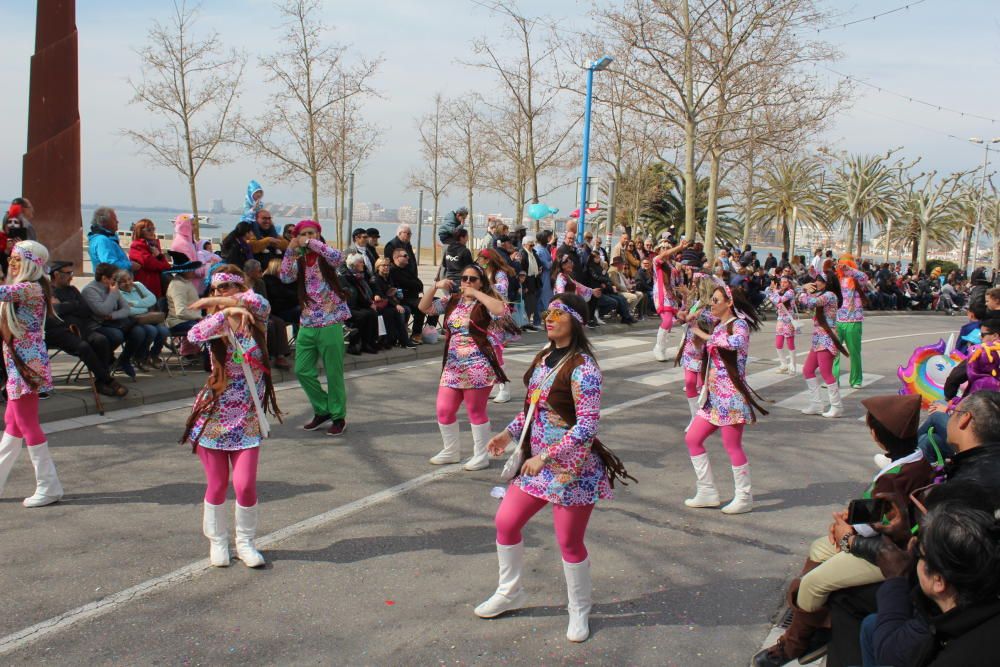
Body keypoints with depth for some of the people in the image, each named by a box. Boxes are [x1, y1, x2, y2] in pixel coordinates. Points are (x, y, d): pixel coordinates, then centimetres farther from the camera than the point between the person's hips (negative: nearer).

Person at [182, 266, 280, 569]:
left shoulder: (255, 321, 1)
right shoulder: (216, 326, 2)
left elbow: (258, 302, -24)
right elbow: (193, 335, -22)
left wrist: (216, 302, -22)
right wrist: (226, 311, -29)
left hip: (247, 418, -1)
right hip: (213, 415, 1)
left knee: (245, 484, -7)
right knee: (216, 485, 6)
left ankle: (245, 542, 15)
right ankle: (217, 541, 26)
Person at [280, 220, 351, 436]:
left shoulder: (326, 257, -2)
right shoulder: (299, 261, 9)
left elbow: (338, 258, -26)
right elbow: (286, 277, -9)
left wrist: (313, 243, -22)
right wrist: (290, 250, -15)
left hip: (330, 323, -5)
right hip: (307, 324, 5)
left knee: (333, 373, 0)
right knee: (302, 371, 6)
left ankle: (339, 416, 14)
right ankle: (322, 410, 23)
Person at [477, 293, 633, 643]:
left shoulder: (582, 368, -20)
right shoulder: (544, 357, 6)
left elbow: (588, 426, -25)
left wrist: (546, 458, -24)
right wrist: (510, 432, 9)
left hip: (572, 469, -8)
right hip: (537, 462, 8)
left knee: (570, 543, 3)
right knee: (505, 522, 13)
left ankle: (579, 612, 26)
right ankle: (510, 593, 34)